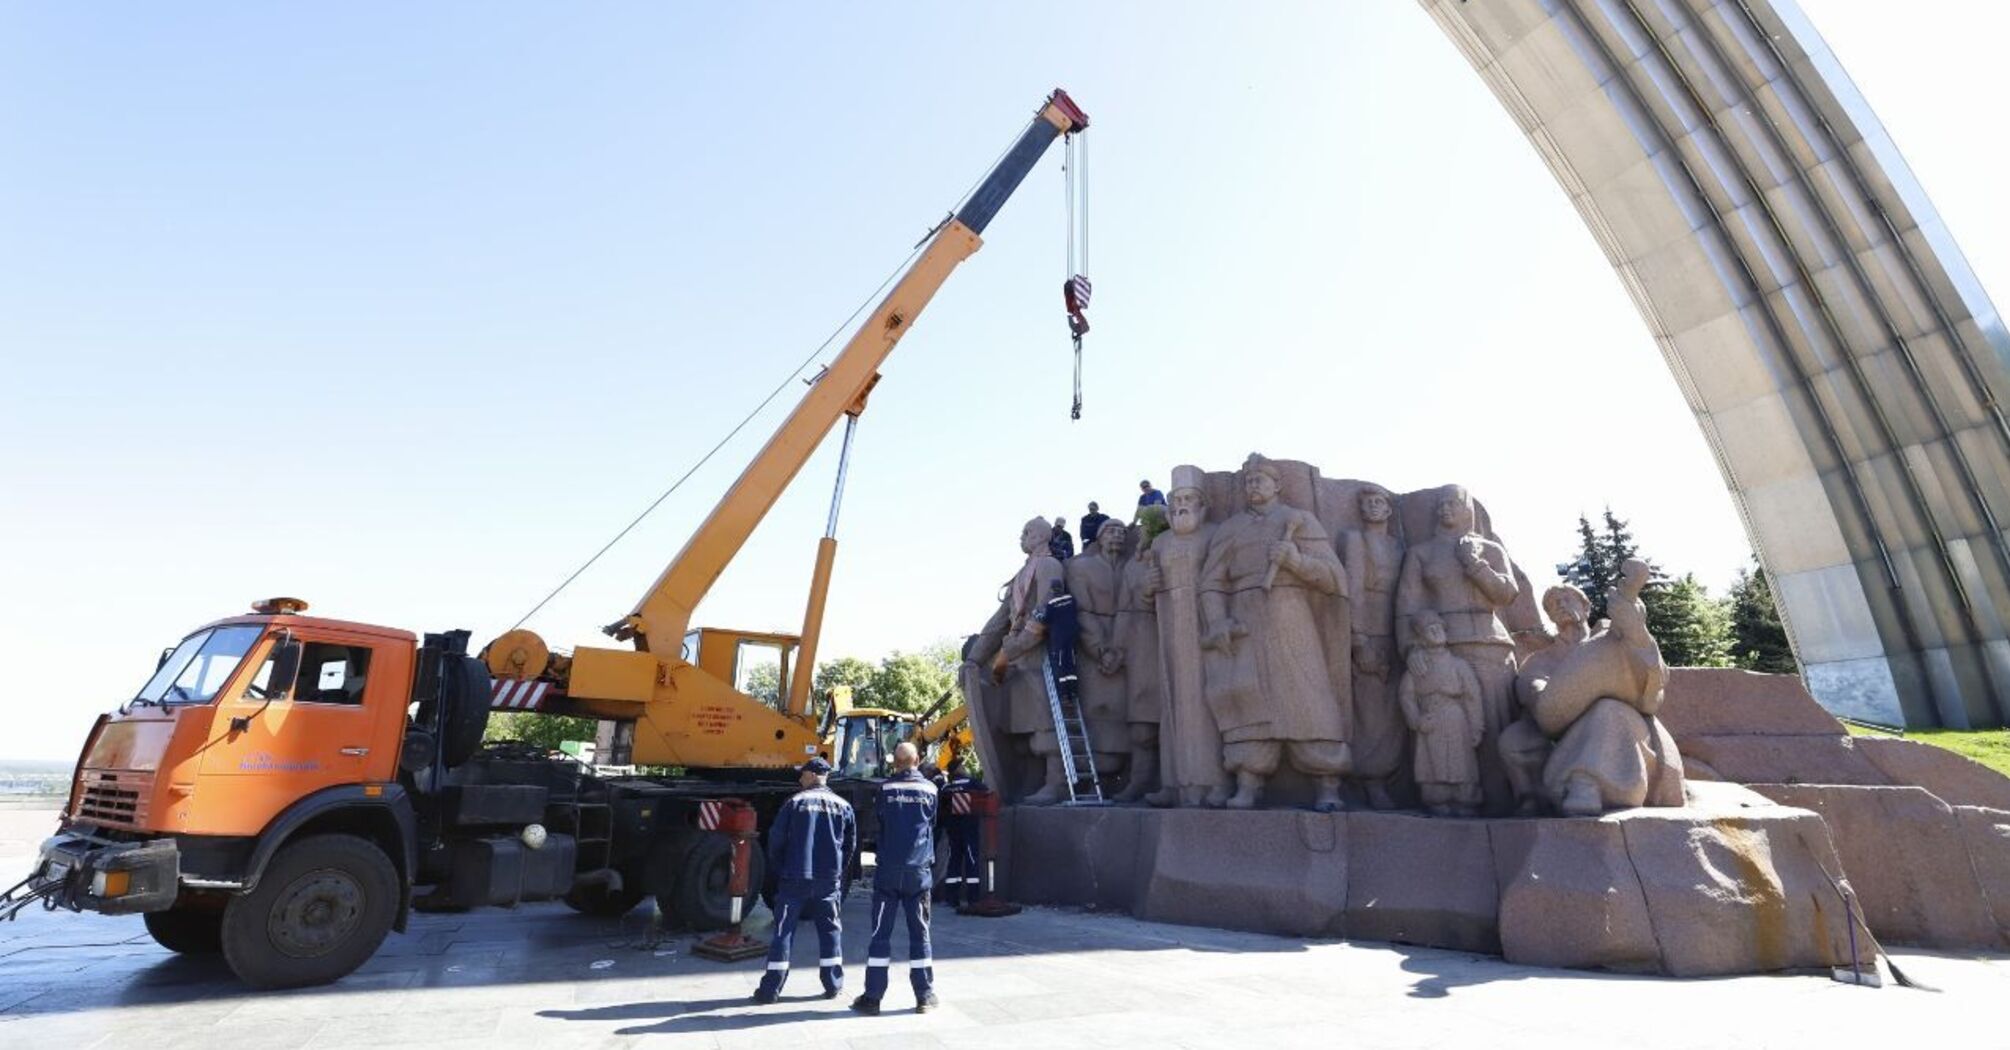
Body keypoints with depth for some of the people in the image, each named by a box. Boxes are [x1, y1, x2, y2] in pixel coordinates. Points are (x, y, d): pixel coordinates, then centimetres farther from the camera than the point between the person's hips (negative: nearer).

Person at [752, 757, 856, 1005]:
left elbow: (776, 839, -3)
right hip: (829, 880, 2)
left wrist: (779, 871, 11)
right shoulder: (842, 806, 4)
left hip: (794, 879, -2)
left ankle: (771, 988, 7)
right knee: (830, 930, 13)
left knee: (784, 931, 6)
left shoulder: (795, 802, -5)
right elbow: (850, 845, 9)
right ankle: (833, 985, 17)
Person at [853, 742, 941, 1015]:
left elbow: (880, 825, 10)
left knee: (881, 934, 5)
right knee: (919, 934, 8)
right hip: (919, 871, 1)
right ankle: (925, 996, 11)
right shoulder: (929, 789, 2)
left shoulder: (886, 788, -2)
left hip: (889, 871, -1)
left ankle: (873, 996, 7)